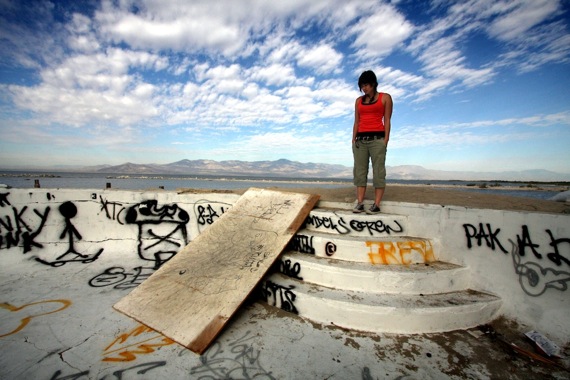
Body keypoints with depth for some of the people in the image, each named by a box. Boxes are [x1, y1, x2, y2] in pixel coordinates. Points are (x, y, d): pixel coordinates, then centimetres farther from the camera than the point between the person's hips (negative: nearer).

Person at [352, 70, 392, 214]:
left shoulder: (385, 98, 8)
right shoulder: (359, 100, 18)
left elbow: (387, 120, 2)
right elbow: (356, 121, 16)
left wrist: (385, 140, -8)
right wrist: (354, 139, 5)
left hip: (377, 139, -4)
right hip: (361, 140, 4)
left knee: (378, 171, -6)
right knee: (360, 171, -1)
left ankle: (376, 205, -5)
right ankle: (359, 203, 1)